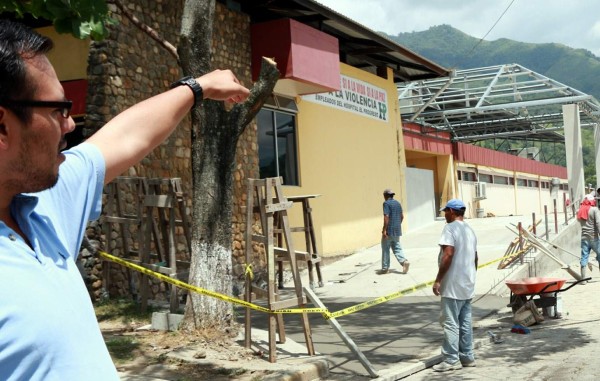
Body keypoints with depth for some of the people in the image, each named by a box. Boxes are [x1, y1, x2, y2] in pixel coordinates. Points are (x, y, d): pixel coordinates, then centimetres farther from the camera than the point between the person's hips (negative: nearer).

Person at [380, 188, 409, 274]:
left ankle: (385, 268, 8)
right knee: (397, 248, 11)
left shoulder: (386, 203, -11)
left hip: (389, 230, -7)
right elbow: (402, 216, 17)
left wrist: (384, 229, -20)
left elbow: (386, 217, -19)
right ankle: (404, 261, -10)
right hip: (397, 230, 7)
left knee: (385, 249, 3)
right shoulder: (398, 203, 12)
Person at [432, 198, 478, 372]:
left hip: (453, 285, -9)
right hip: (467, 285, 9)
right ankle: (467, 357, 17)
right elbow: (475, 258, 19)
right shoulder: (470, 230, 15)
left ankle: (451, 359, -4)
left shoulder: (450, 228, -13)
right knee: (465, 322, 12)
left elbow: (448, 254, -22)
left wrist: (438, 280, -18)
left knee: (450, 322, -5)